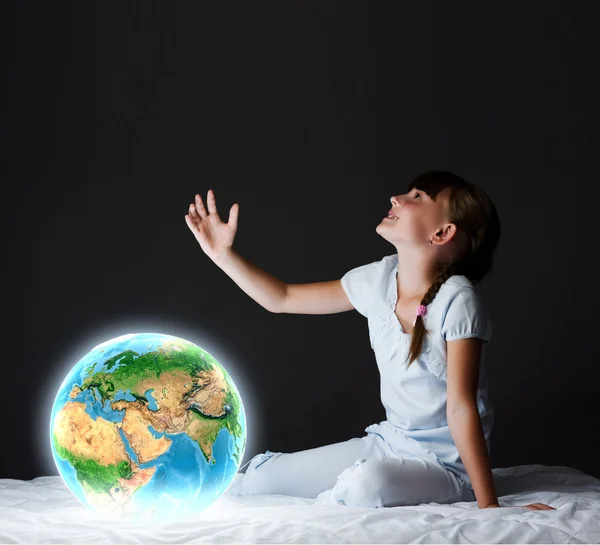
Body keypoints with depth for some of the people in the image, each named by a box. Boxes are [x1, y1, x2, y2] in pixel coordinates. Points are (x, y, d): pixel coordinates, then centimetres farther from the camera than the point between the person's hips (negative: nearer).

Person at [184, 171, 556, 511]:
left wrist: (488, 505, -24)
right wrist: (223, 254, 1)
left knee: (366, 484, -36)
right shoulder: (379, 280, -3)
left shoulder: (456, 301, -23)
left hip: (446, 464, -6)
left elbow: (461, 406, -24)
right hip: (388, 442, 6)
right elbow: (281, 299, 8)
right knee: (258, 479, -2)